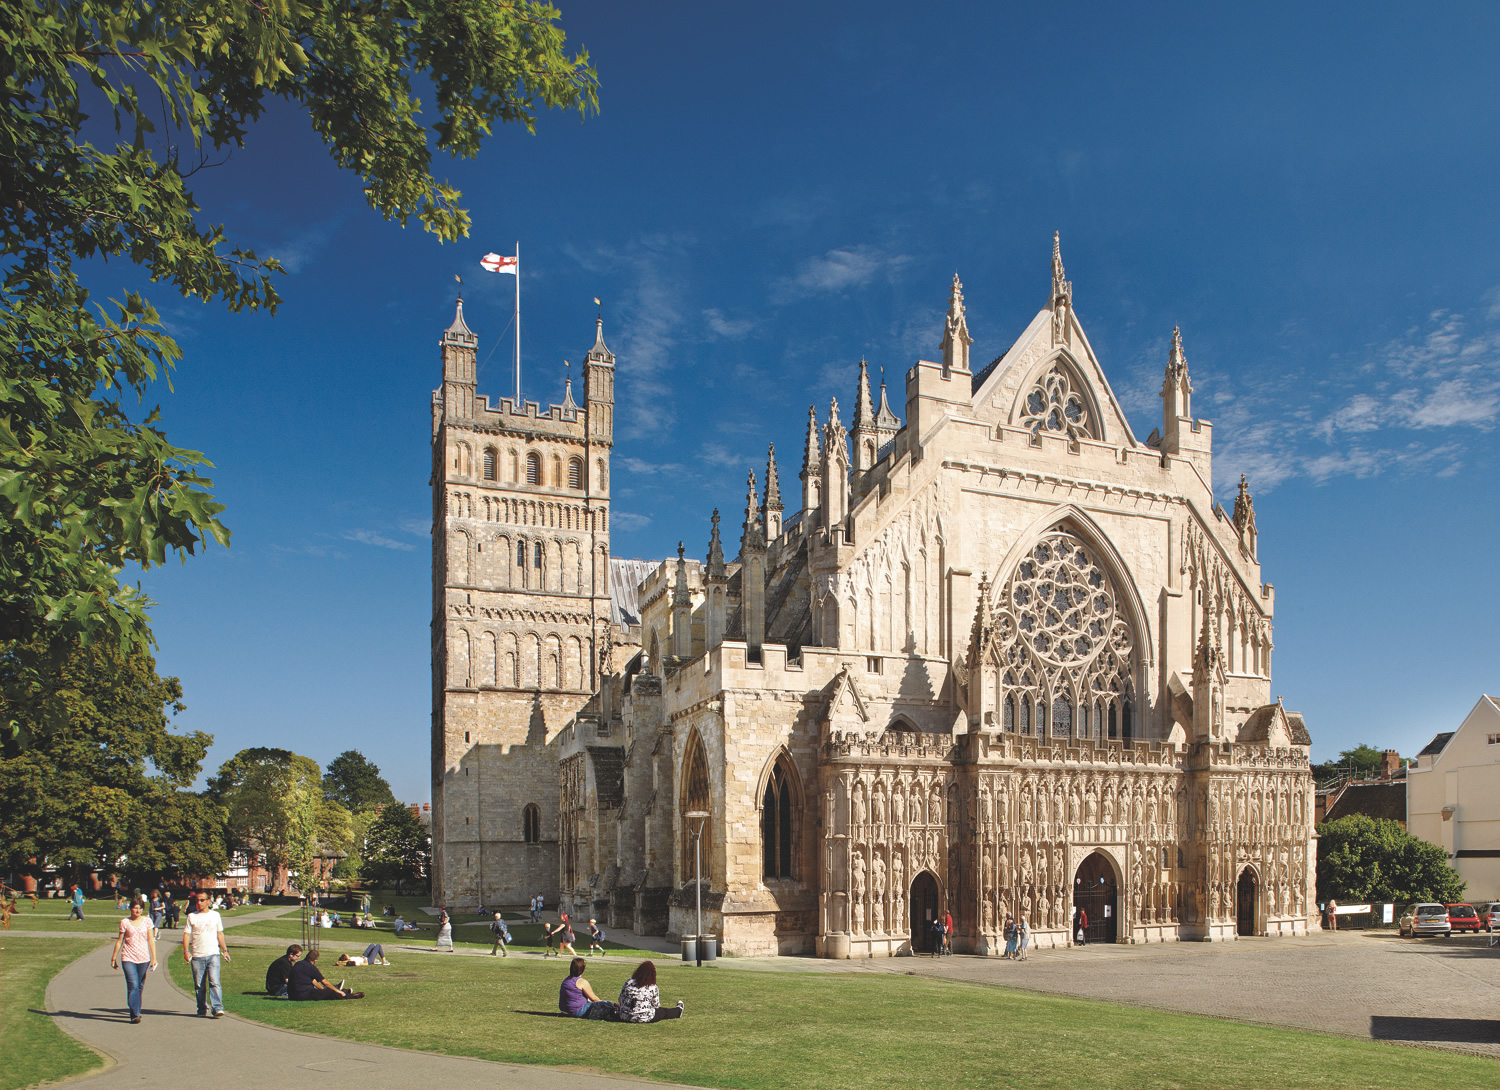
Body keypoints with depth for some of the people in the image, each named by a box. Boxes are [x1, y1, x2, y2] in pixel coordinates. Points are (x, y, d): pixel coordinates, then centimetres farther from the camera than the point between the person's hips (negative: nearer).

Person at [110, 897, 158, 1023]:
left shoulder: (147, 921, 5)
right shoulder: (125, 922, 1)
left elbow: (151, 940, 6)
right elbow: (119, 941, 9)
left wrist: (154, 958, 4)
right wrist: (113, 958, 11)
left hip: (143, 958, 2)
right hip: (128, 958, -2)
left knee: (140, 987, 8)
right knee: (133, 985, -13)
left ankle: (136, 1011, 24)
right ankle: (135, 1014, -12)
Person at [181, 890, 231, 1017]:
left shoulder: (215, 915, 10)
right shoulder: (192, 916, 7)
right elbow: (186, 934, 3)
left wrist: (225, 950, 14)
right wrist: (186, 950, -11)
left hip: (213, 954, -1)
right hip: (197, 956, 1)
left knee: (214, 982, -12)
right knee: (199, 985, 6)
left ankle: (217, 1008, -16)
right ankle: (202, 1009, 19)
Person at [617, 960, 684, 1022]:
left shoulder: (628, 982, -4)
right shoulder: (652, 987, -11)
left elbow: (621, 999, 5)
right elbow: (656, 1005, 0)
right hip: (644, 1018, -4)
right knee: (664, 1011, 22)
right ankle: (678, 1010, 50)